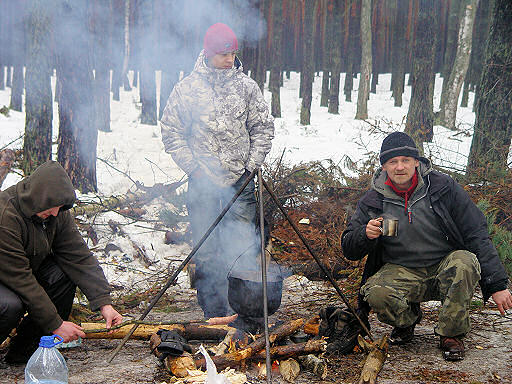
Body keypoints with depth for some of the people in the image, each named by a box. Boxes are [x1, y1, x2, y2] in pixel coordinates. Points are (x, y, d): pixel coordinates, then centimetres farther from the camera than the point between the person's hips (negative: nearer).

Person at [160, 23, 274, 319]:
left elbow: (263, 128, 12)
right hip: (202, 183, -1)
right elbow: (172, 132, 3)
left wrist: (252, 164, 1)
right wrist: (194, 167, -5)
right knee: (207, 253, 1)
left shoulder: (247, 86, 6)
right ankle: (214, 314, 11)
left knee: (244, 248, 0)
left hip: (240, 182, 1)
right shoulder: (188, 88, 0)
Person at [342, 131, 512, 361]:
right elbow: (349, 250, 2)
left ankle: (451, 334, -12)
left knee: (465, 262, -34)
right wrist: (366, 235, -23)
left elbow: (477, 235, -7)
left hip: (444, 269, -1)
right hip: (400, 272, 1)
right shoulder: (372, 201, -1)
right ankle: (408, 319, 6)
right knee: (376, 294, -31)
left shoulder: (443, 187, -6)